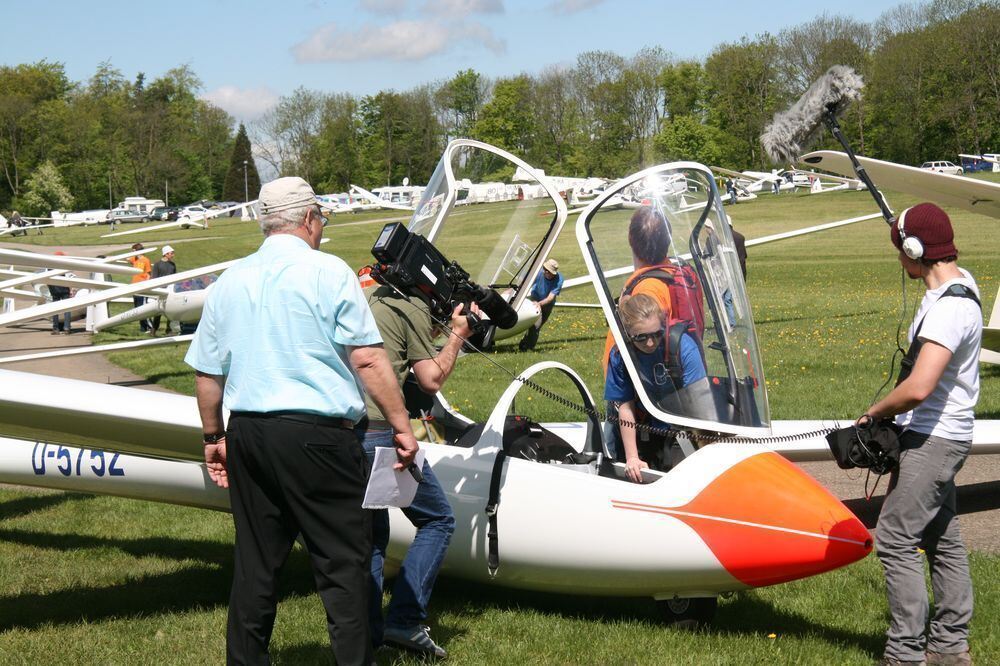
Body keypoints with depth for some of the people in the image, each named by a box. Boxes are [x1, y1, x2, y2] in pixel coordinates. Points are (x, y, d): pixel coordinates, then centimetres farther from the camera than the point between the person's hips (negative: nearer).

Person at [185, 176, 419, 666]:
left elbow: (207, 372, 14)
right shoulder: (328, 272, -5)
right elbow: (368, 358, -10)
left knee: (255, 564, 13)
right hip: (317, 434, -6)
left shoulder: (229, 281, 11)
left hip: (247, 432, 6)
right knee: (342, 563, 1)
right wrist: (401, 425, -5)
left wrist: (213, 437, 24)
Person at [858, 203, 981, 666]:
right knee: (942, 539, 16)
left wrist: (875, 412, -16)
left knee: (895, 539, -7)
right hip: (944, 435, 10)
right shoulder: (959, 284, 8)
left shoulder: (949, 308, -25)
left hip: (934, 439, -10)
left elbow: (918, 388, -33)